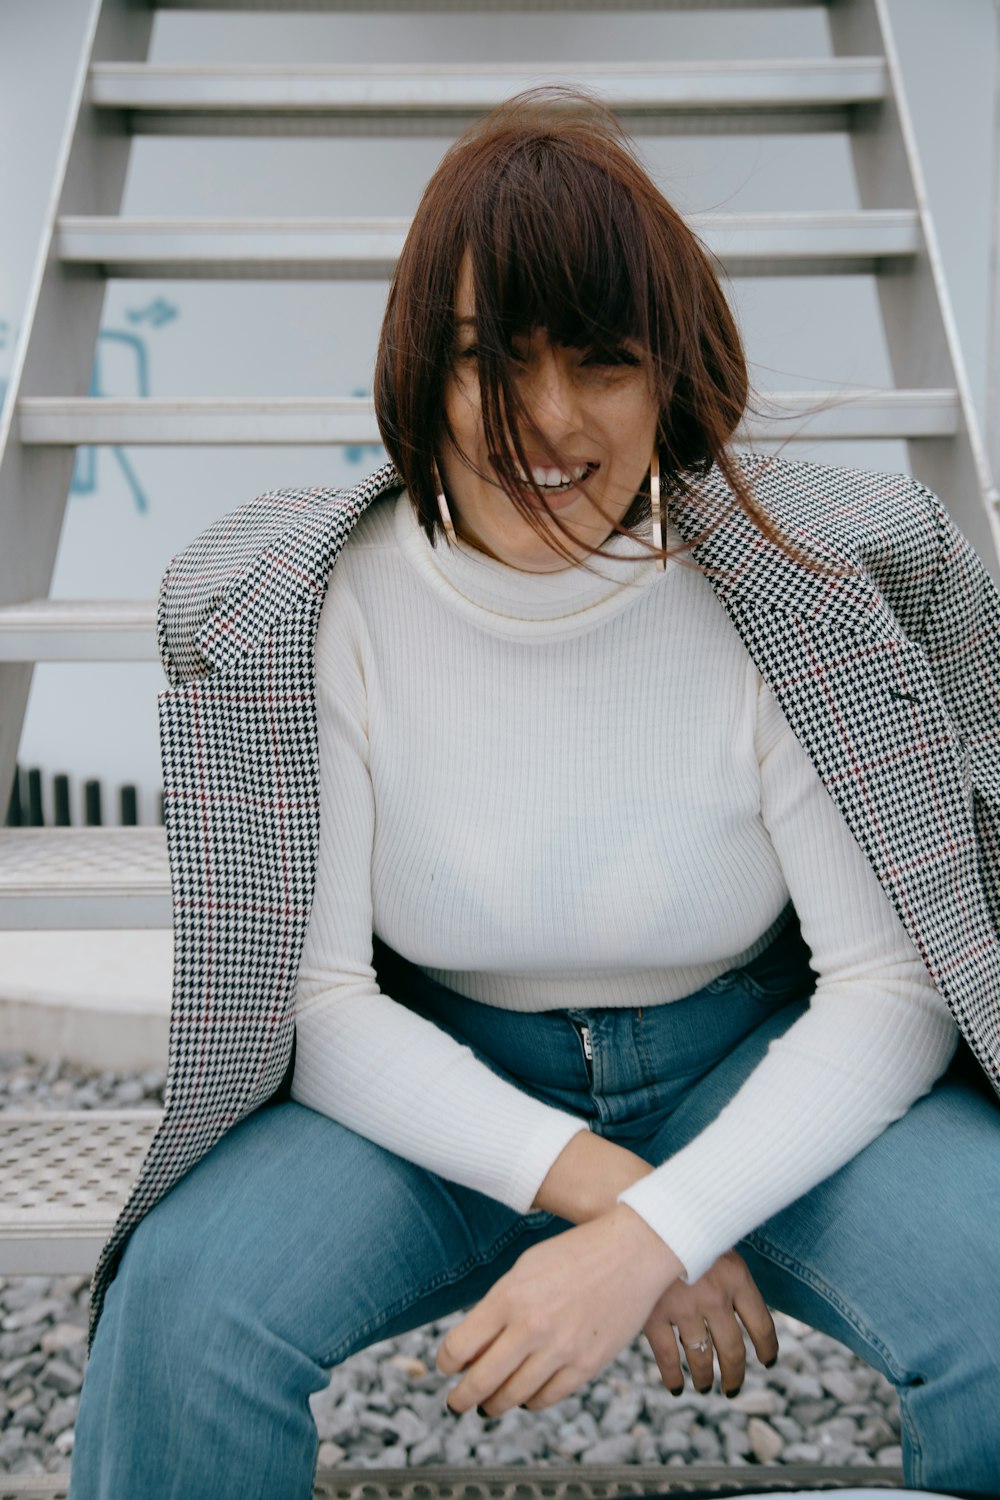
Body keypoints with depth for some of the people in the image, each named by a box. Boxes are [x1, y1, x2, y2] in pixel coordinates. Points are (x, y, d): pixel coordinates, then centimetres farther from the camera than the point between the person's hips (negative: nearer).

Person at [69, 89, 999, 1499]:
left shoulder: (797, 583, -15)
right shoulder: (308, 612, -14)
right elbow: (320, 997, -12)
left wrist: (650, 1235, -26)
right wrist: (593, 1181, -23)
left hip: (753, 1064, 1)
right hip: (443, 1080, 0)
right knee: (185, 1306, -24)